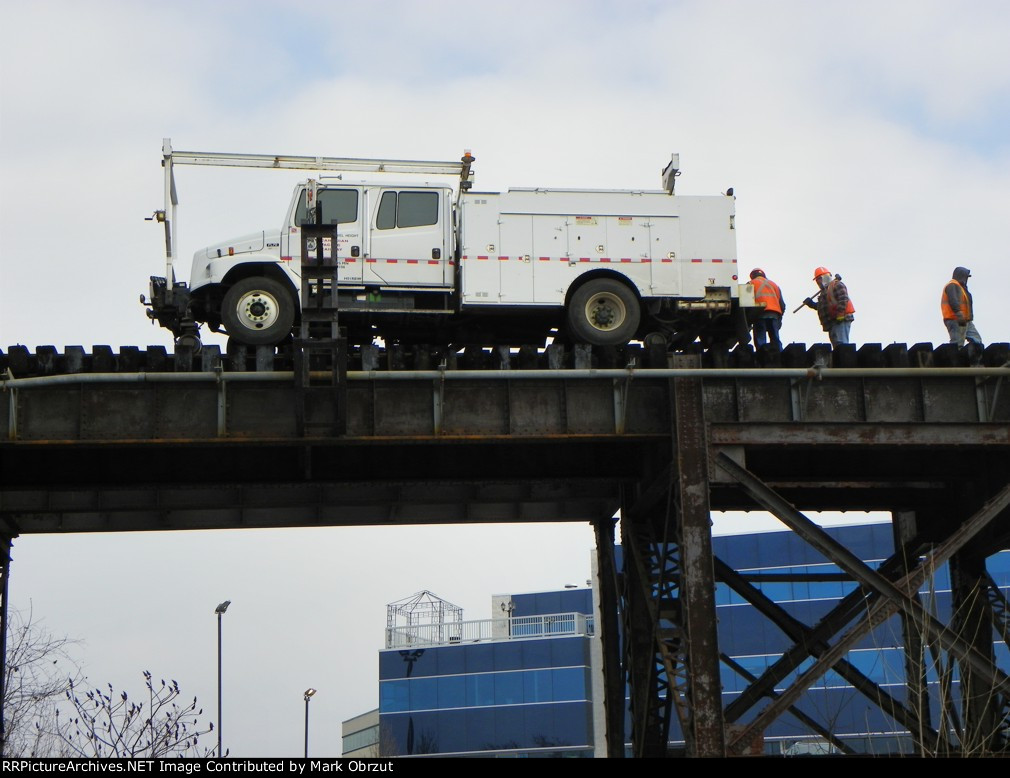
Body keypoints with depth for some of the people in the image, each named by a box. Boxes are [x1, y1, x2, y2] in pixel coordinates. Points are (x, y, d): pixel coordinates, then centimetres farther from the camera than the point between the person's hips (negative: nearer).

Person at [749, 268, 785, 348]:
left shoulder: (752, 284, 13)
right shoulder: (773, 284, 25)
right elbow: (782, 304, 20)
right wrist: (779, 319, 24)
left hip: (760, 314, -4)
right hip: (774, 314, 4)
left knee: (760, 341, -6)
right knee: (775, 339, 6)